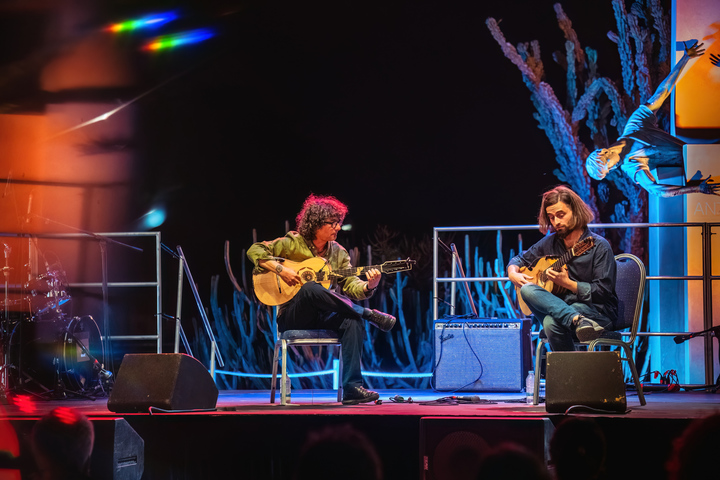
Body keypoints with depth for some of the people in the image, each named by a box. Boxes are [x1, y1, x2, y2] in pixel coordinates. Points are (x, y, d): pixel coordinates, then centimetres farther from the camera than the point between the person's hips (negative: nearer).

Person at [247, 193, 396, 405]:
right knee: (311, 289, -37)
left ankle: (352, 388, -33)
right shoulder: (293, 243, -1)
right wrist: (280, 269, -18)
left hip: (324, 316, 4)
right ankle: (369, 314, -24)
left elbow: (351, 286, 2)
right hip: (292, 318, -4)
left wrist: (368, 286, -20)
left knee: (353, 320, -30)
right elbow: (254, 251, -6)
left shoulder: (338, 253, 11)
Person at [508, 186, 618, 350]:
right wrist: (513, 274, 1)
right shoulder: (550, 243, 10)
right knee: (527, 289, -27)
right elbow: (519, 259, 24)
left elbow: (602, 292, -12)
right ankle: (578, 321, -43)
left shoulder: (599, 246, -7)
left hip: (597, 311, -7)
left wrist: (567, 283, -20)